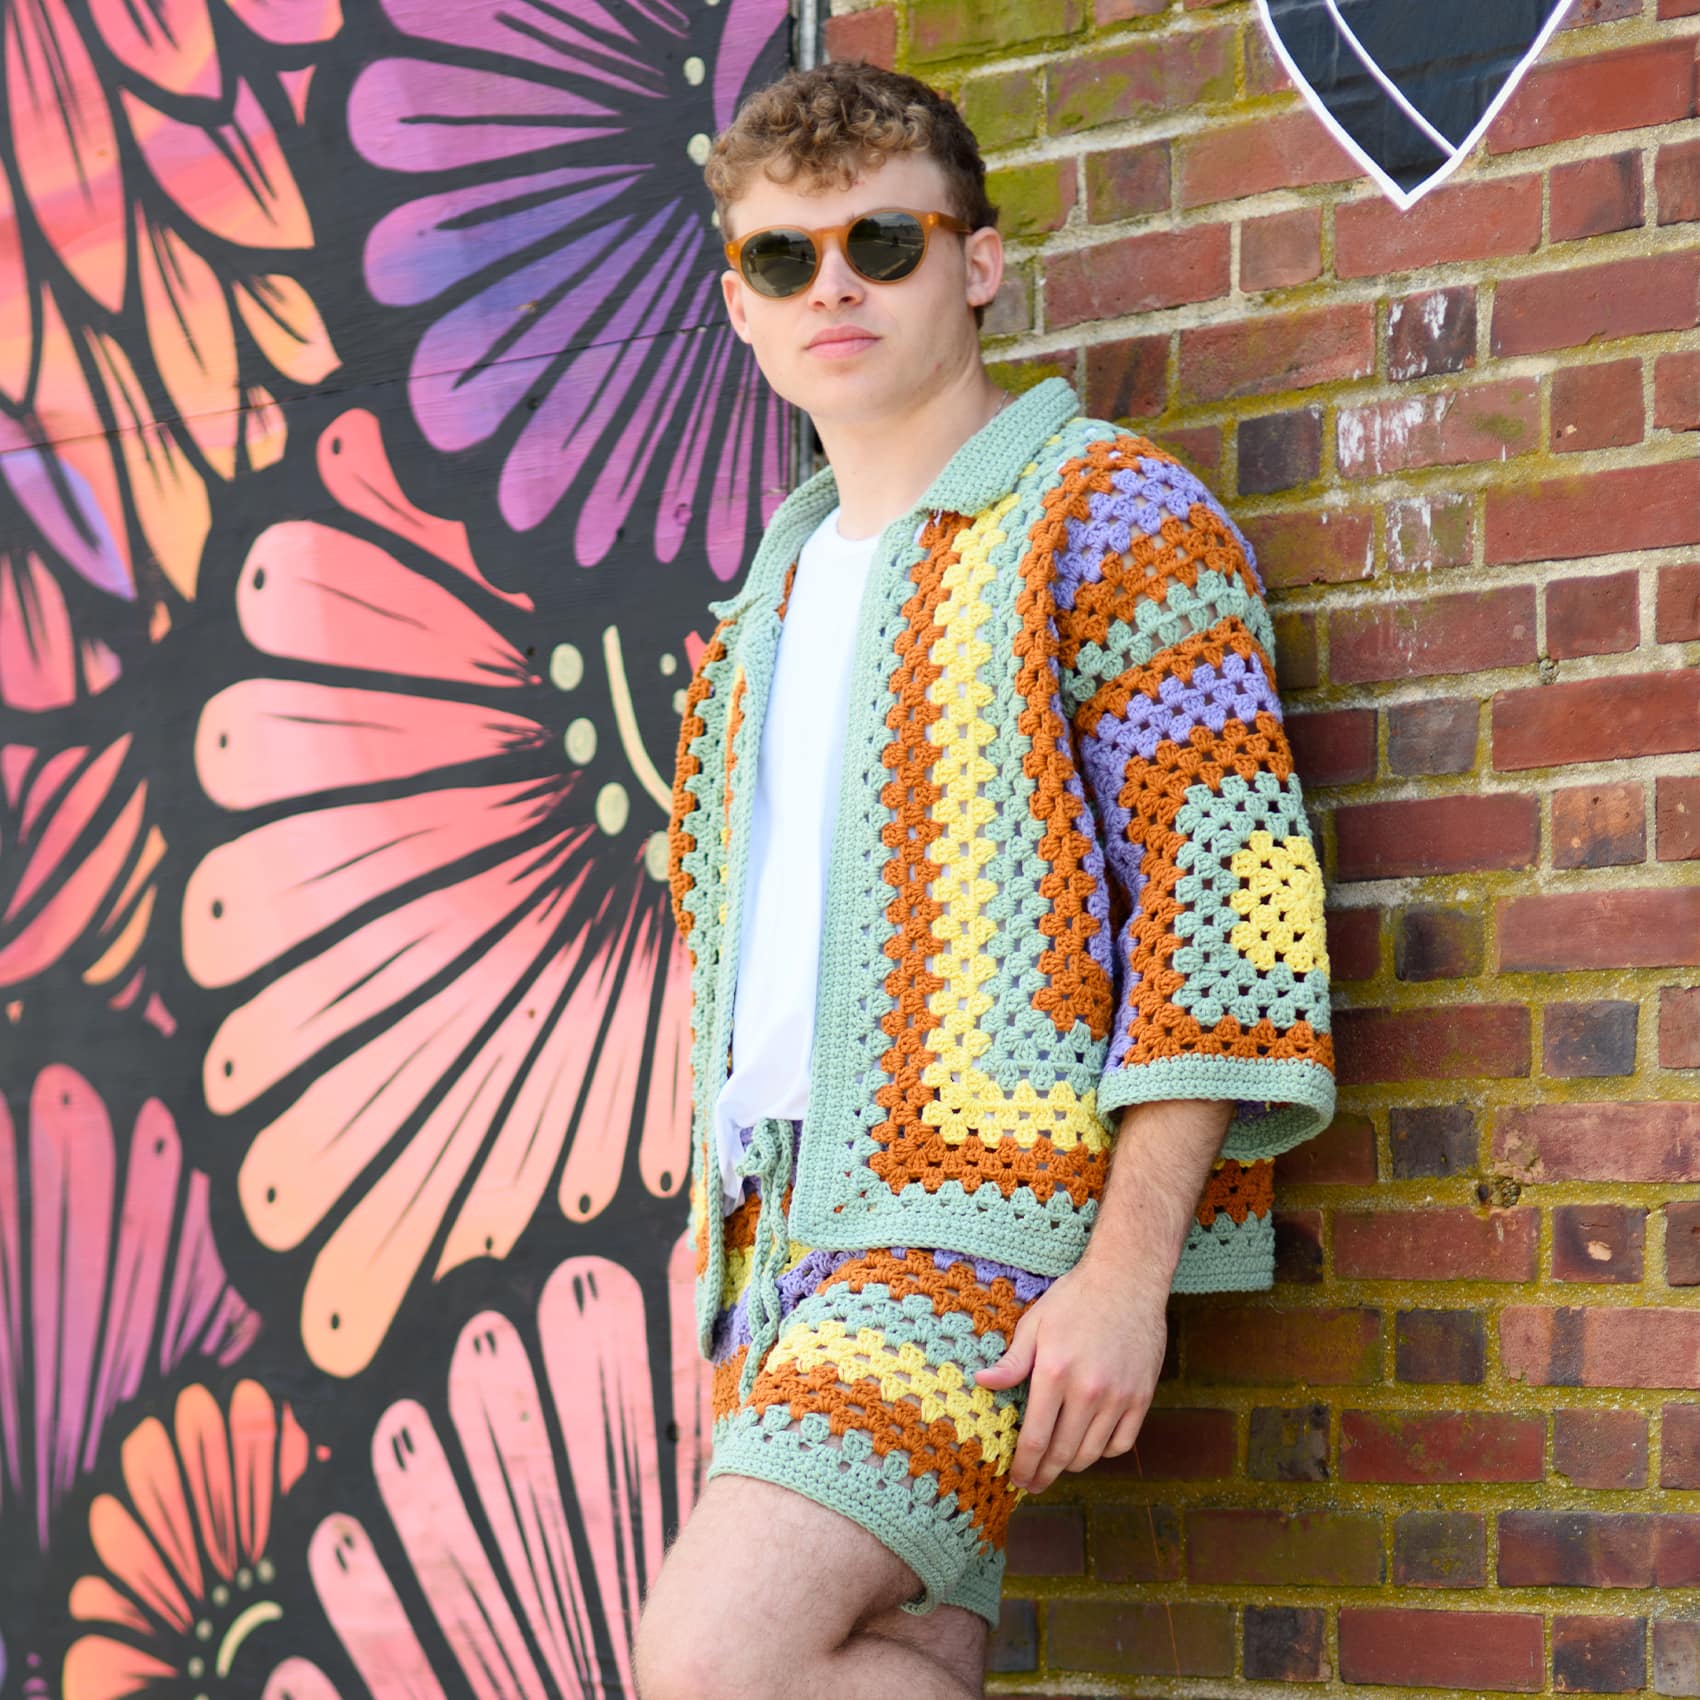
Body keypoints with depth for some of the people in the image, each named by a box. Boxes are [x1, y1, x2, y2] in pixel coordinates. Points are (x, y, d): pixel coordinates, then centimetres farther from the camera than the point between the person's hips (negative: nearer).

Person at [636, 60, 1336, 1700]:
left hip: (992, 1216, -7)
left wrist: (1130, 1262, -18)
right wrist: (718, 1234, 19)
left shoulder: (1107, 517, -2)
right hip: (781, 1231, 7)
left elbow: (1231, 887, -11)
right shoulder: (776, 591, 22)